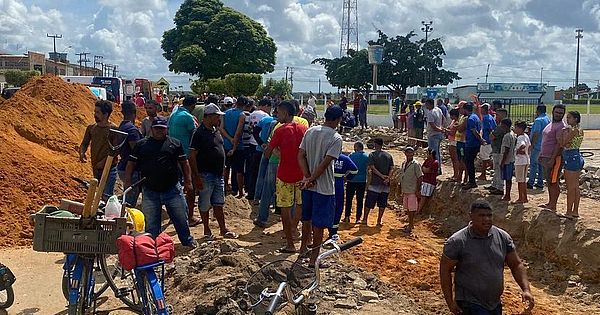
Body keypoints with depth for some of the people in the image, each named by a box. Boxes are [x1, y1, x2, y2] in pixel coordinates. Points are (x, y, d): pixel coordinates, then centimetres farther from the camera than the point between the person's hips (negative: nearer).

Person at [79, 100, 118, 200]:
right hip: (96, 168, 6)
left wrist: (104, 161, -19)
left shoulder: (113, 129, -9)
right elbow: (84, 144, 16)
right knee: (100, 194, 17)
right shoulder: (91, 128, 9)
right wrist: (81, 153, -6)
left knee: (107, 196, -14)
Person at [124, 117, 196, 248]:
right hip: (150, 192, 0)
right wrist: (128, 182, 0)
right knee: (151, 224, 7)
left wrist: (188, 181, 5)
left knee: (181, 219, 7)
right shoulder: (141, 144, 8)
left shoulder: (175, 143, 8)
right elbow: (130, 165, 9)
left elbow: (184, 163, 12)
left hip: (173, 189, 0)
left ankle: (189, 243, 24)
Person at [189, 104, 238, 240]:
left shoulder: (216, 130, 10)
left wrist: (222, 169, 19)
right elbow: (192, 156, -17)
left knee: (218, 204, 14)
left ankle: (223, 229, 21)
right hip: (205, 175, -7)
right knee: (205, 204, 6)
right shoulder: (199, 133, -15)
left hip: (218, 174, 7)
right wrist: (196, 177, -19)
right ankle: (207, 230, 19)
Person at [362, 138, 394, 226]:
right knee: (382, 204, 8)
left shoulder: (372, 155, -3)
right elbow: (391, 168, 2)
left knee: (369, 202, 5)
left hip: (375, 182, -4)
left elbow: (372, 168, -12)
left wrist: (381, 176, -11)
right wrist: (387, 178, -7)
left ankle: (365, 219, 9)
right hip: (385, 183, 4)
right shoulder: (388, 155, 9)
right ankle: (379, 221, 9)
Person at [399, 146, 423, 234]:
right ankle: (411, 224, 26)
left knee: (411, 209, -4)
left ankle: (410, 226, 0)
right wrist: (400, 184, 11)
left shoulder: (415, 164, -12)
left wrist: (418, 190, -15)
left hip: (412, 191, -8)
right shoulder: (404, 164, 10)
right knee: (407, 208, 14)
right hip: (405, 190, 8)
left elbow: (420, 177, -13)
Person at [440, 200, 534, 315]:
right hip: (470, 304, -6)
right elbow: (445, 270, -9)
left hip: (495, 304, 6)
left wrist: (526, 290, -8)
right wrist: (450, 301, -11)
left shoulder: (503, 237, -1)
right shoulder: (457, 242, -15)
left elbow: (516, 265, 5)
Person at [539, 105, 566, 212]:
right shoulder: (550, 124, 16)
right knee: (549, 182, 16)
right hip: (546, 157, 10)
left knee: (553, 183, -5)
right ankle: (550, 203, 25)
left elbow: (559, 144, -20)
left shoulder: (561, 127, -14)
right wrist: (542, 155, 21)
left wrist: (552, 159, -24)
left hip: (554, 158, -9)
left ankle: (553, 206, 1)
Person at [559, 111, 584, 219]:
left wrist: (564, 132, -9)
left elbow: (562, 144, -16)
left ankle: (569, 212, 1)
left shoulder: (573, 130, -17)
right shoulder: (580, 130, 12)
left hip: (571, 158, -10)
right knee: (576, 187, 13)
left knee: (570, 187, -4)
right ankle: (575, 211, 20)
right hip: (578, 157, 10)